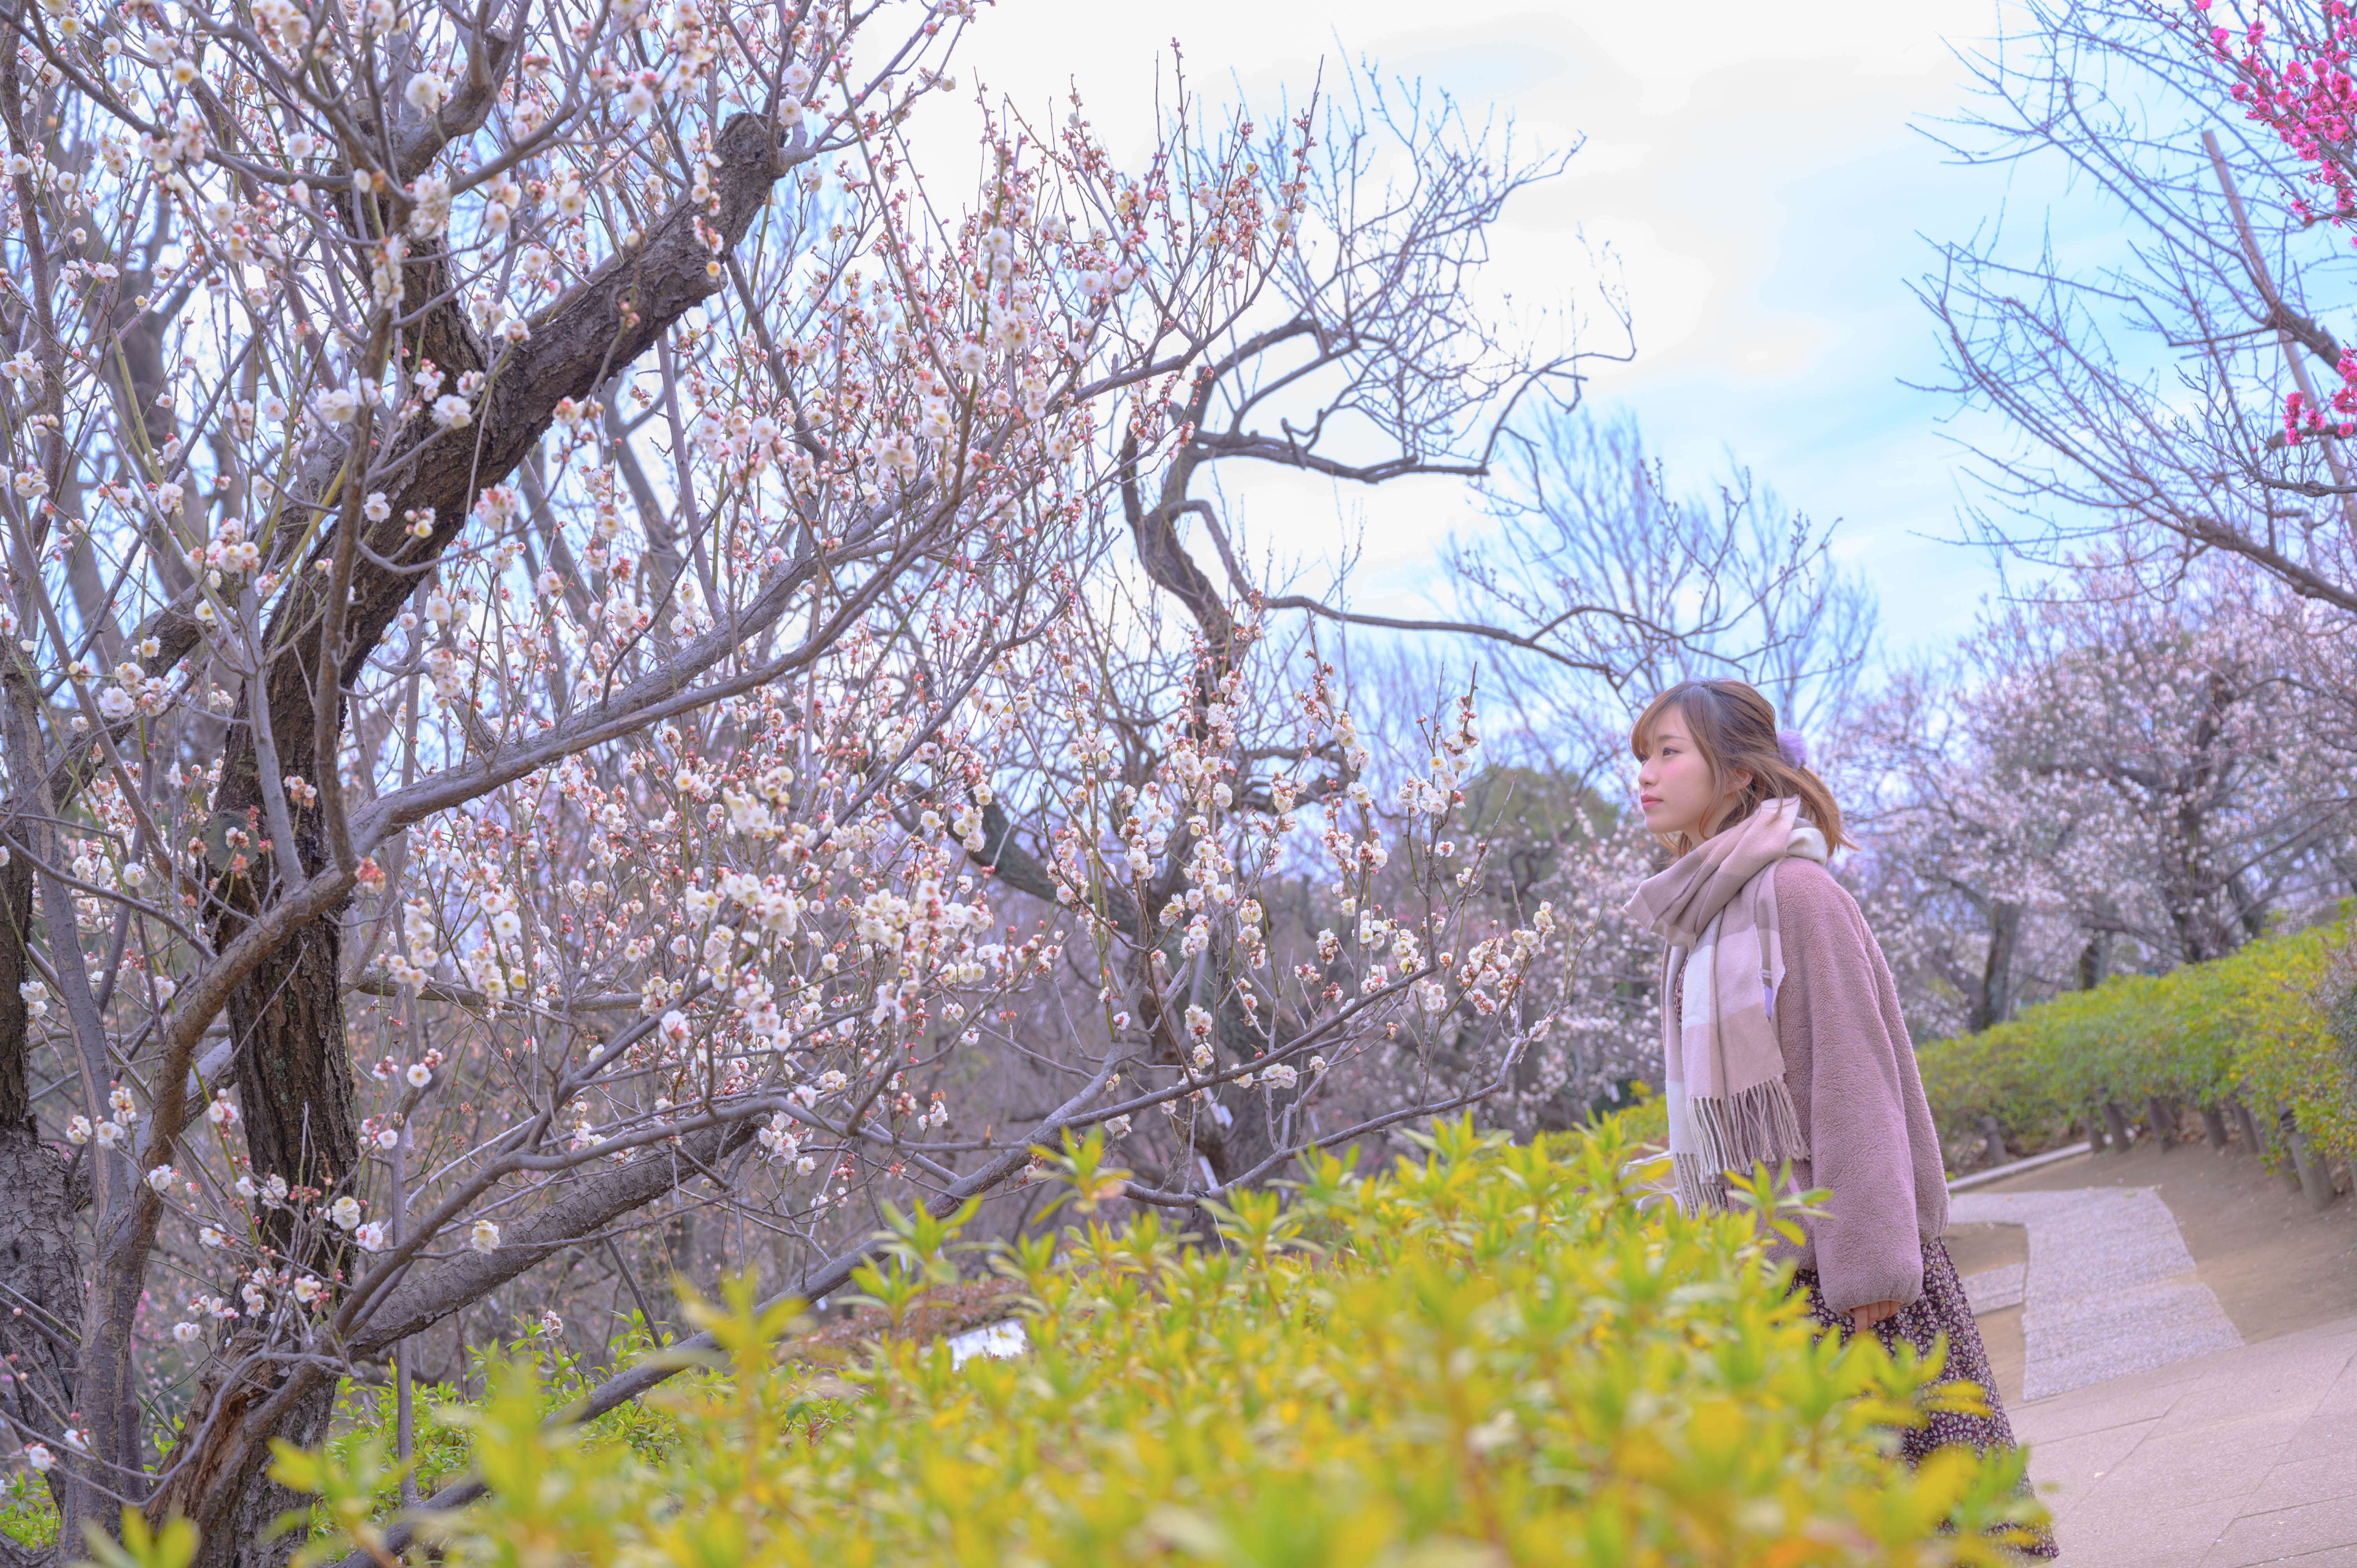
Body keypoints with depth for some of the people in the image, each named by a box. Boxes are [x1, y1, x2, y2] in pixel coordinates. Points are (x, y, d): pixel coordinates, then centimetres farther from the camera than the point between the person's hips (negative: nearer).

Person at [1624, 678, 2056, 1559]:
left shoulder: (1792, 890, -12)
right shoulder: (1696, 917, 11)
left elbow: (1853, 1081, -15)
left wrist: (1867, 1257, -17)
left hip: (1835, 1254, -7)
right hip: (1757, 1263, 7)